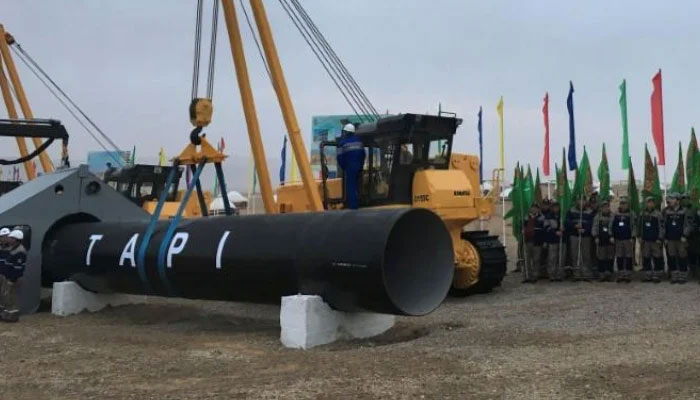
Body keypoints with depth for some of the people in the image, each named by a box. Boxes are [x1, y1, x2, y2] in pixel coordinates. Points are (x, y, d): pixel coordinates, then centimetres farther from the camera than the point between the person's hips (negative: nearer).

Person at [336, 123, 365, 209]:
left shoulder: (342, 142, -6)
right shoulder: (359, 141, 11)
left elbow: (340, 157, -7)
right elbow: (363, 154, 12)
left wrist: (343, 167, 6)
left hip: (349, 167, -6)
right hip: (358, 167, 6)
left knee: (350, 186, -3)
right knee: (355, 185, 14)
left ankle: (352, 205, -7)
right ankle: (354, 204, 17)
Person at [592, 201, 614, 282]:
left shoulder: (613, 217, 6)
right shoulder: (597, 217, 7)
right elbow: (594, 228, 7)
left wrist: (613, 237, -10)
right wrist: (595, 237, -4)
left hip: (610, 240, 0)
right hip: (601, 240, 0)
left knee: (610, 258, -2)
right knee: (601, 258, 3)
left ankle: (608, 274, 2)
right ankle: (601, 274, 8)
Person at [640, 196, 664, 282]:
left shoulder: (658, 214, -6)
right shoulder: (642, 214, 8)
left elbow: (661, 227, -8)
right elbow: (640, 227, 15)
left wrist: (660, 239, -12)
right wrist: (640, 237, 8)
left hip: (655, 240, -5)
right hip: (645, 240, 5)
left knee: (657, 258, -1)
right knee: (646, 258, 8)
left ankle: (657, 275, 5)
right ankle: (648, 275, 15)